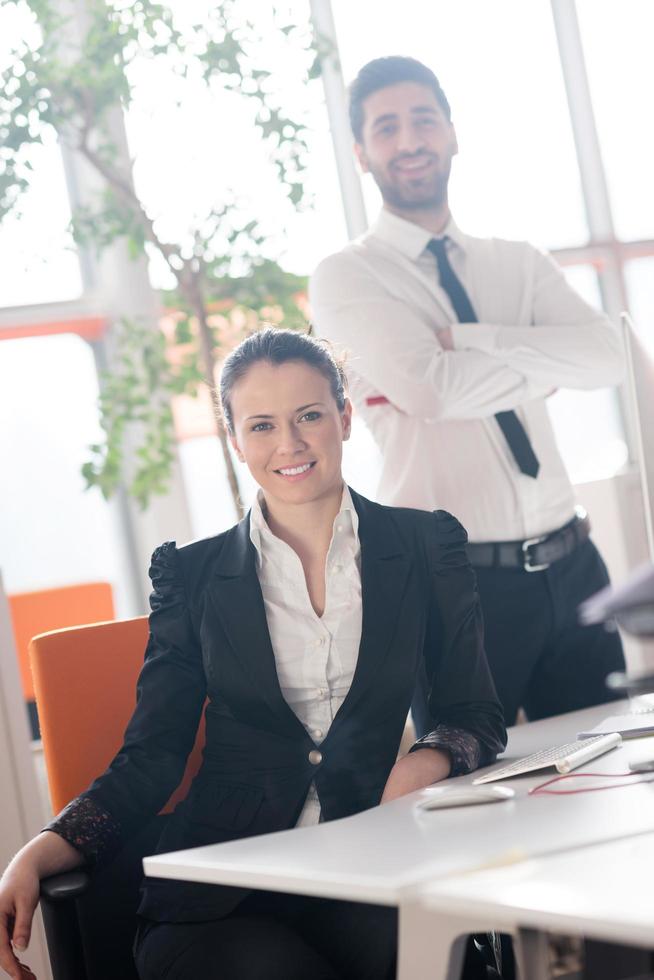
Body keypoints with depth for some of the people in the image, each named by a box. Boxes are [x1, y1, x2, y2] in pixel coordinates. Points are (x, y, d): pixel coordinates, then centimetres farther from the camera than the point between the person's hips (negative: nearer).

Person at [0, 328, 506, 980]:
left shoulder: (427, 548, 9)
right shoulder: (191, 574, 8)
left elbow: (475, 714, 10)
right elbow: (151, 755, 6)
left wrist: (426, 762, -15)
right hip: (225, 900, 0)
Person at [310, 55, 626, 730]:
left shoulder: (518, 263, 12)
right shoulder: (345, 276, -2)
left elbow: (605, 358, -6)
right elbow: (429, 389, -19)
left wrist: (464, 338, -14)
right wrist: (543, 365, -4)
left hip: (571, 568, 5)